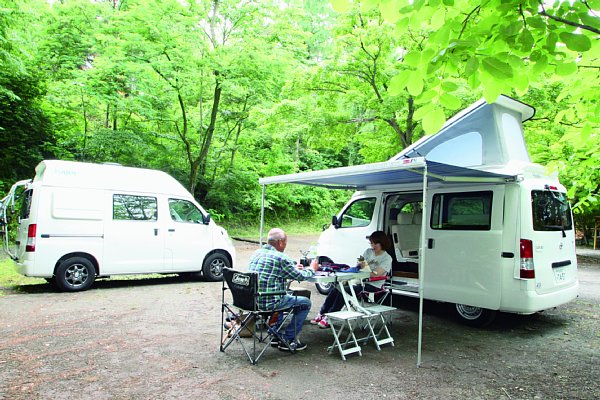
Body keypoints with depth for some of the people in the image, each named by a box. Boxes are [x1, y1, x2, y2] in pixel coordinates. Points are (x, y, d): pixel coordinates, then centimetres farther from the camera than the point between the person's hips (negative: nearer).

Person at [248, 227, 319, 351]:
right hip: (268, 302, -8)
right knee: (305, 303, 8)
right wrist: (312, 269, 15)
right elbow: (300, 276, -6)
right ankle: (288, 340, 12)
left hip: (252, 299, 9)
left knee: (284, 296, 36)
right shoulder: (280, 257, -15)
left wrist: (293, 267, 28)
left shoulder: (257, 253, 9)